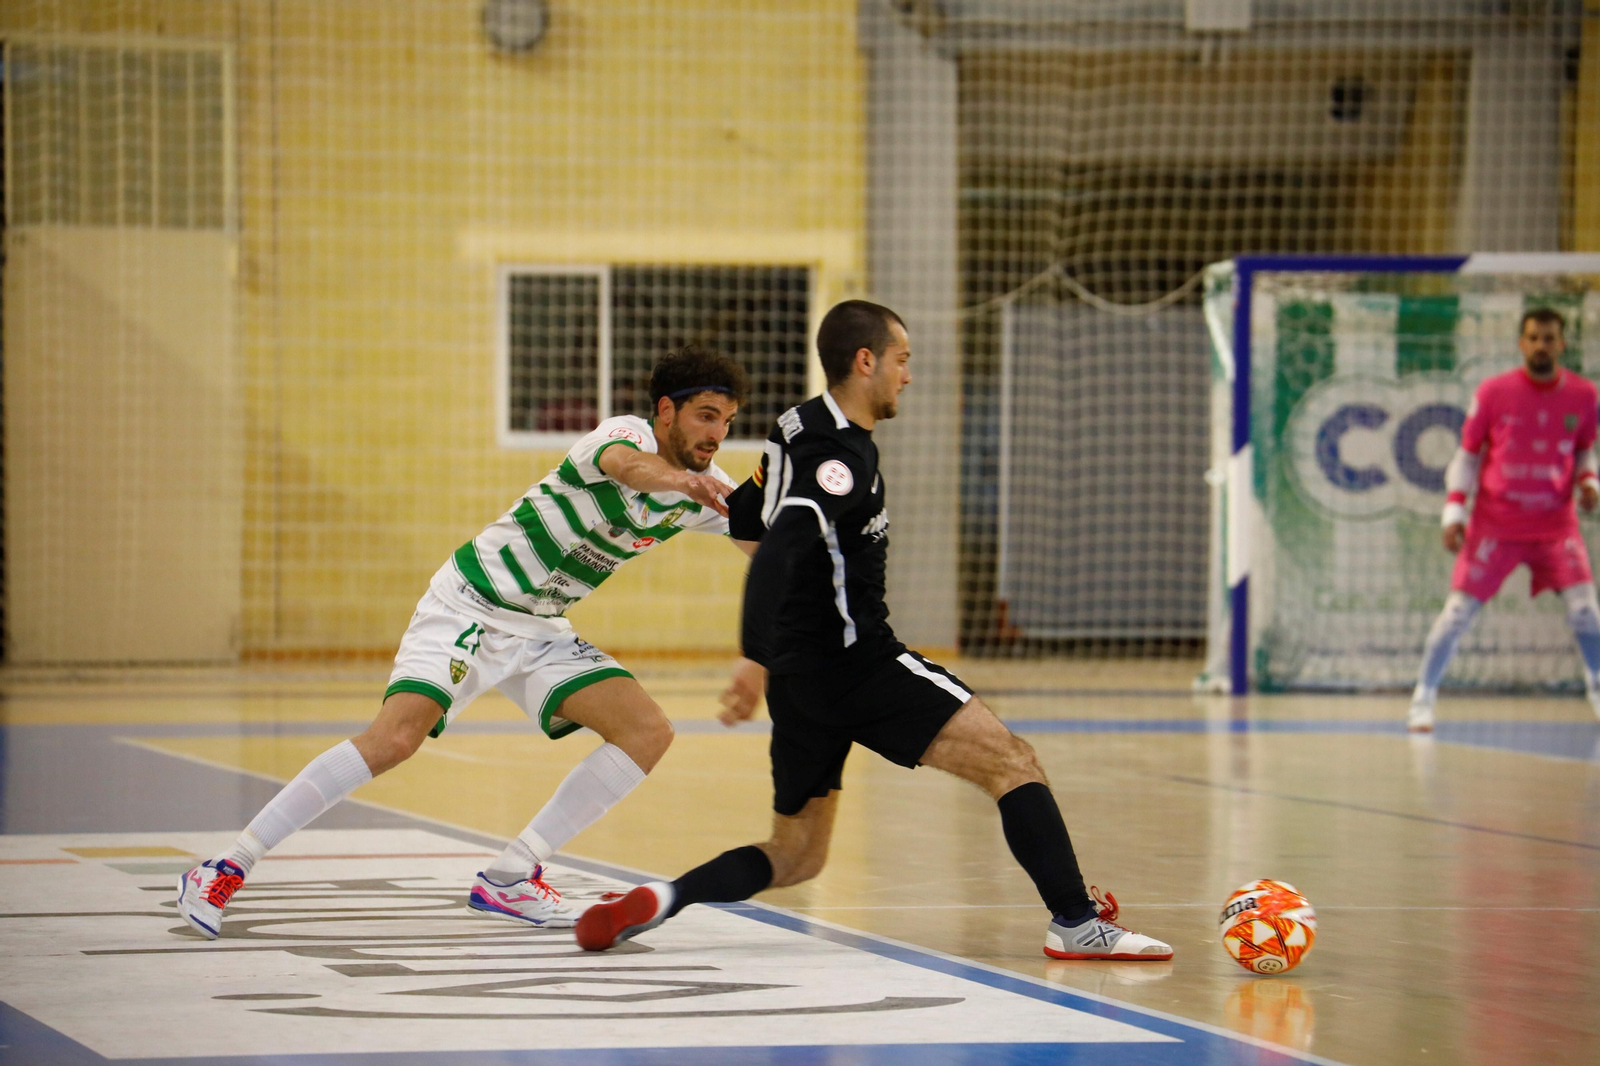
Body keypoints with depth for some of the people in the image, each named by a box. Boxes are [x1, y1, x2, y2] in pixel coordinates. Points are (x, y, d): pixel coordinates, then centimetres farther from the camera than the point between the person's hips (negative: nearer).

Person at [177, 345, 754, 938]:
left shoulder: (702, 493, 3)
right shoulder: (627, 433, -18)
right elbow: (627, 465, -43)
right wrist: (679, 480, -63)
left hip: (539, 632, 7)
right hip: (470, 605, -7)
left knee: (648, 733, -8)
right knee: (395, 737, -25)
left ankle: (509, 879, -3)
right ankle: (226, 870, -16)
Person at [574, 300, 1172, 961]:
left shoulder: (807, 432, 14)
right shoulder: (839, 456, -16)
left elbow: (740, 517, 27)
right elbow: (776, 550, -29)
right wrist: (756, 658, -37)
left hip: (802, 678, 10)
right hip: (856, 662, -10)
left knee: (795, 858, 15)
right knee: (1012, 763, -6)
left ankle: (657, 902, -3)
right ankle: (1079, 924, -12)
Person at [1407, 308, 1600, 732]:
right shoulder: (1493, 392, -7)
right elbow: (1467, 454, 1)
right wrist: (1454, 511, -6)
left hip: (1556, 524, 1)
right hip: (1494, 523, -1)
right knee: (1459, 610, -4)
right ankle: (1423, 698, 8)